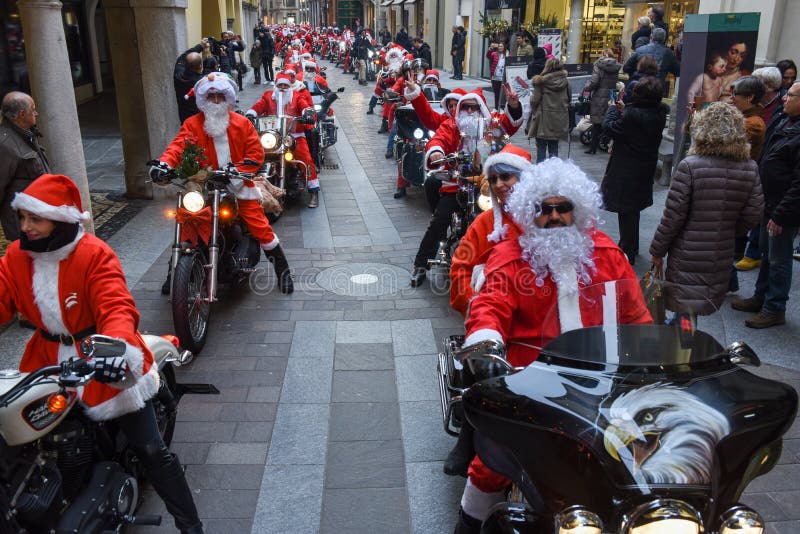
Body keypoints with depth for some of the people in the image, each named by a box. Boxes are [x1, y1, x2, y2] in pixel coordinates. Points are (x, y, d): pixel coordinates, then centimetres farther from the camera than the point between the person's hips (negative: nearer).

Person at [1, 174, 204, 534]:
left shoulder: (94, 255, -19)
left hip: (103, 363, -6)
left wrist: (117, 347, -51)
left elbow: (118, 308, -31)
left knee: (150, 450, -2)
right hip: (48, 363, 6)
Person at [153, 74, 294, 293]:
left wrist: (239, 173, -18)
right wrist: (163, 164, -32)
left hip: (237, 184, -1)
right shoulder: (192, 124, 4)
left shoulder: (242, 123, 5)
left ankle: (282, 269, 8)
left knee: (260, 226, -8)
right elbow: (178, 146, -11)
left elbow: (256, 152, -2)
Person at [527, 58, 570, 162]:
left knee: (541, 147, 4)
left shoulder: (541, 81, -10)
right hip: (559, 119, 4)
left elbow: (535, 100, -11)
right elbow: (568, 99, 9)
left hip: (544, 118, -4)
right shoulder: (564, 81, 4)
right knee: (554, 147, 14)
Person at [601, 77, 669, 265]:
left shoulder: (633, 115, -27)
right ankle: (631, 248, 38)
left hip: (627, 171, -8)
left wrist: (613, 109, 1)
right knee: (633, 210, 23)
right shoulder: (659, 114, -2)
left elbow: (610, 128, -15)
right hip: (645, 170, 8)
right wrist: (624, 110, 7)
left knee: (626, 212, 2)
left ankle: (627, 254, 11)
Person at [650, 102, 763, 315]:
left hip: (687, 257, -4)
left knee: (684, 313, 7)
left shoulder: (690, 166, -16)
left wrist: (657, 250, -3)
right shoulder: (750, 169, -2)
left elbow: (673, 216, -15)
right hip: (722, 257, 5)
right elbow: (752, 216, 1)